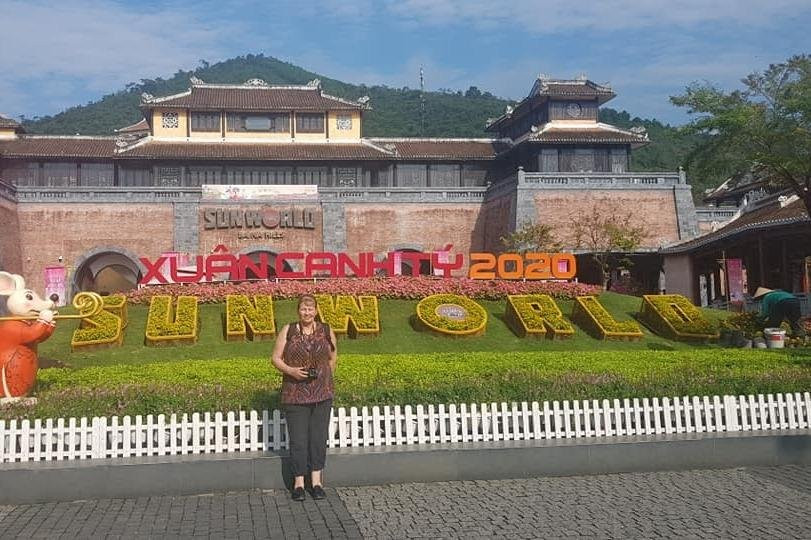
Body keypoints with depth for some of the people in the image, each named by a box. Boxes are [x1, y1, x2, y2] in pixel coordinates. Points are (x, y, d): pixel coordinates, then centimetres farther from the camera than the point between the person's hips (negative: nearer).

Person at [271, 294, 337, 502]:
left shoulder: (326, 331, 5)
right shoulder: (288, 331, 1)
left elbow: (333, 358, 18)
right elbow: (276, 358, 2)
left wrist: (326, 378, 7)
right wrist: (290, 370, -14)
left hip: (322, 394, 1)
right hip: (295, 395, -1)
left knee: (319, 437, 4)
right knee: (298, 439, 0)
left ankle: (316, 480, 14)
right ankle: (298, 482, 11)